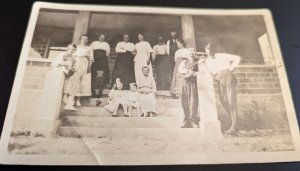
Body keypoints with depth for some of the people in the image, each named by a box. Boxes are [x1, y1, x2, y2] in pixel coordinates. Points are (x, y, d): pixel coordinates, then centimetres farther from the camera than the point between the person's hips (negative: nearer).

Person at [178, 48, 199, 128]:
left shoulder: (198, 62, 12)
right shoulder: (184, 62, 21)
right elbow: (179, 69, 4)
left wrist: (193, 74, -14)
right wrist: (187, 71, -11)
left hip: (193, 82, -3)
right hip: (184, 83, 3)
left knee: (193, 102, -9)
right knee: (184, 102, -1)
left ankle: (194, 121, -5)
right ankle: (187, 121, 5)